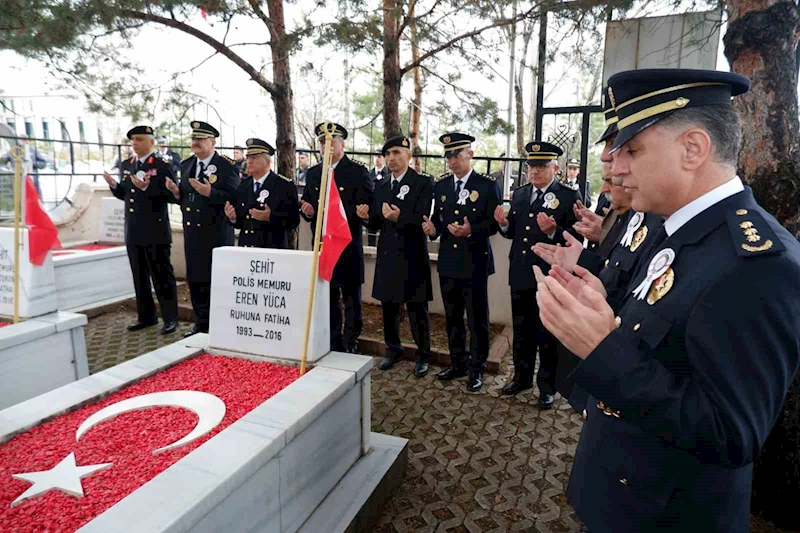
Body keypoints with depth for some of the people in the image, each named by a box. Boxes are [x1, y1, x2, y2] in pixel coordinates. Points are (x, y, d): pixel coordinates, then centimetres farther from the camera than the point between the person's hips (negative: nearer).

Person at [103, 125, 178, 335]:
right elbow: (124, 194, 18)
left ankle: (170, 318, 7)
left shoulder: (162, 166, -7)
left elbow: (170, 195, -15)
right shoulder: (125, 165, 14)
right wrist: (114, 185, -1)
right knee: (139, 276, 13)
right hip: (133, 231, 7)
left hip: (155, 231, -7)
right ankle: (146, 316, 25)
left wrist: (147, 187, -26)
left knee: (162, 276, -1)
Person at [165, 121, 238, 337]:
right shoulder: (186, 165, 13)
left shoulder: (227, 166, -7)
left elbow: (233, 197, -16)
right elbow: (184, 196, 17)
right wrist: (177, 192, -3)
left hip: (217, 233, -7)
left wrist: (210, 193, -28)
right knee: (195, 278, 12)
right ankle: (201, 323, 25)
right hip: (192, 231, 7)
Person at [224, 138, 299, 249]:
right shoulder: (243, 185, 12)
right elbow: (241, 222, 16)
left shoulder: (285, 185, -5)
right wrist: (233, 218, -5)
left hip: (272, 249, -4)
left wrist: (270, 217, -25)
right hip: (245, 247, 4)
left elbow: (294, 220, -12)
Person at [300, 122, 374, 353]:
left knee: (351, 299, 4)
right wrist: (307, 211, -7)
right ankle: (332, 345, 28)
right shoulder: (312, 173, 12)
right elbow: (306, 206, 16)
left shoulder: (358, 171, -5)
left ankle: (350, 347, 17)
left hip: (348, 247, -5)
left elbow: (366, 206, -12)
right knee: (327, 299, 14)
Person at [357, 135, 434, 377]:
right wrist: (367, 217, -10)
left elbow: (422, 221, -16)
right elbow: (377, 224, 11)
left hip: (412, 257, -5)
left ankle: (423, 356, 20)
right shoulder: (381, 186, 11)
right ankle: (393, 349, 33)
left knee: (417, 309, 4)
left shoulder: (423, 183, -6)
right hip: (387, 256, 6)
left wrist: (399, 217, -33)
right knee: (389, 307, 15)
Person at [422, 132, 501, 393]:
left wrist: (471, 231, -24)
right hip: (448, 261, 5)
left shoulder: (488, 185, -5)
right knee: (452, 317, 15)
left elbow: (495, 223, -8)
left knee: (477, 319, 4)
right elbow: (438, 218, 11)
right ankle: (458, 363, 30)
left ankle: (477, 368, 19)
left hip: (475, 263, -5)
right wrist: (433, 228, -11)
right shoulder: (440, 185, 9)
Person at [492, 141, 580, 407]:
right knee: (521, 330, 18)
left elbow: (575, 237, -16)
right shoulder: (519, 193, 10)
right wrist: (504, 224, -9)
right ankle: (522, 376, 36)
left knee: (547, 335, 8)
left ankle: (548, 385, 25)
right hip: (520, 275, 6)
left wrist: (554, 231, -33)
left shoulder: (569, 196, -8)